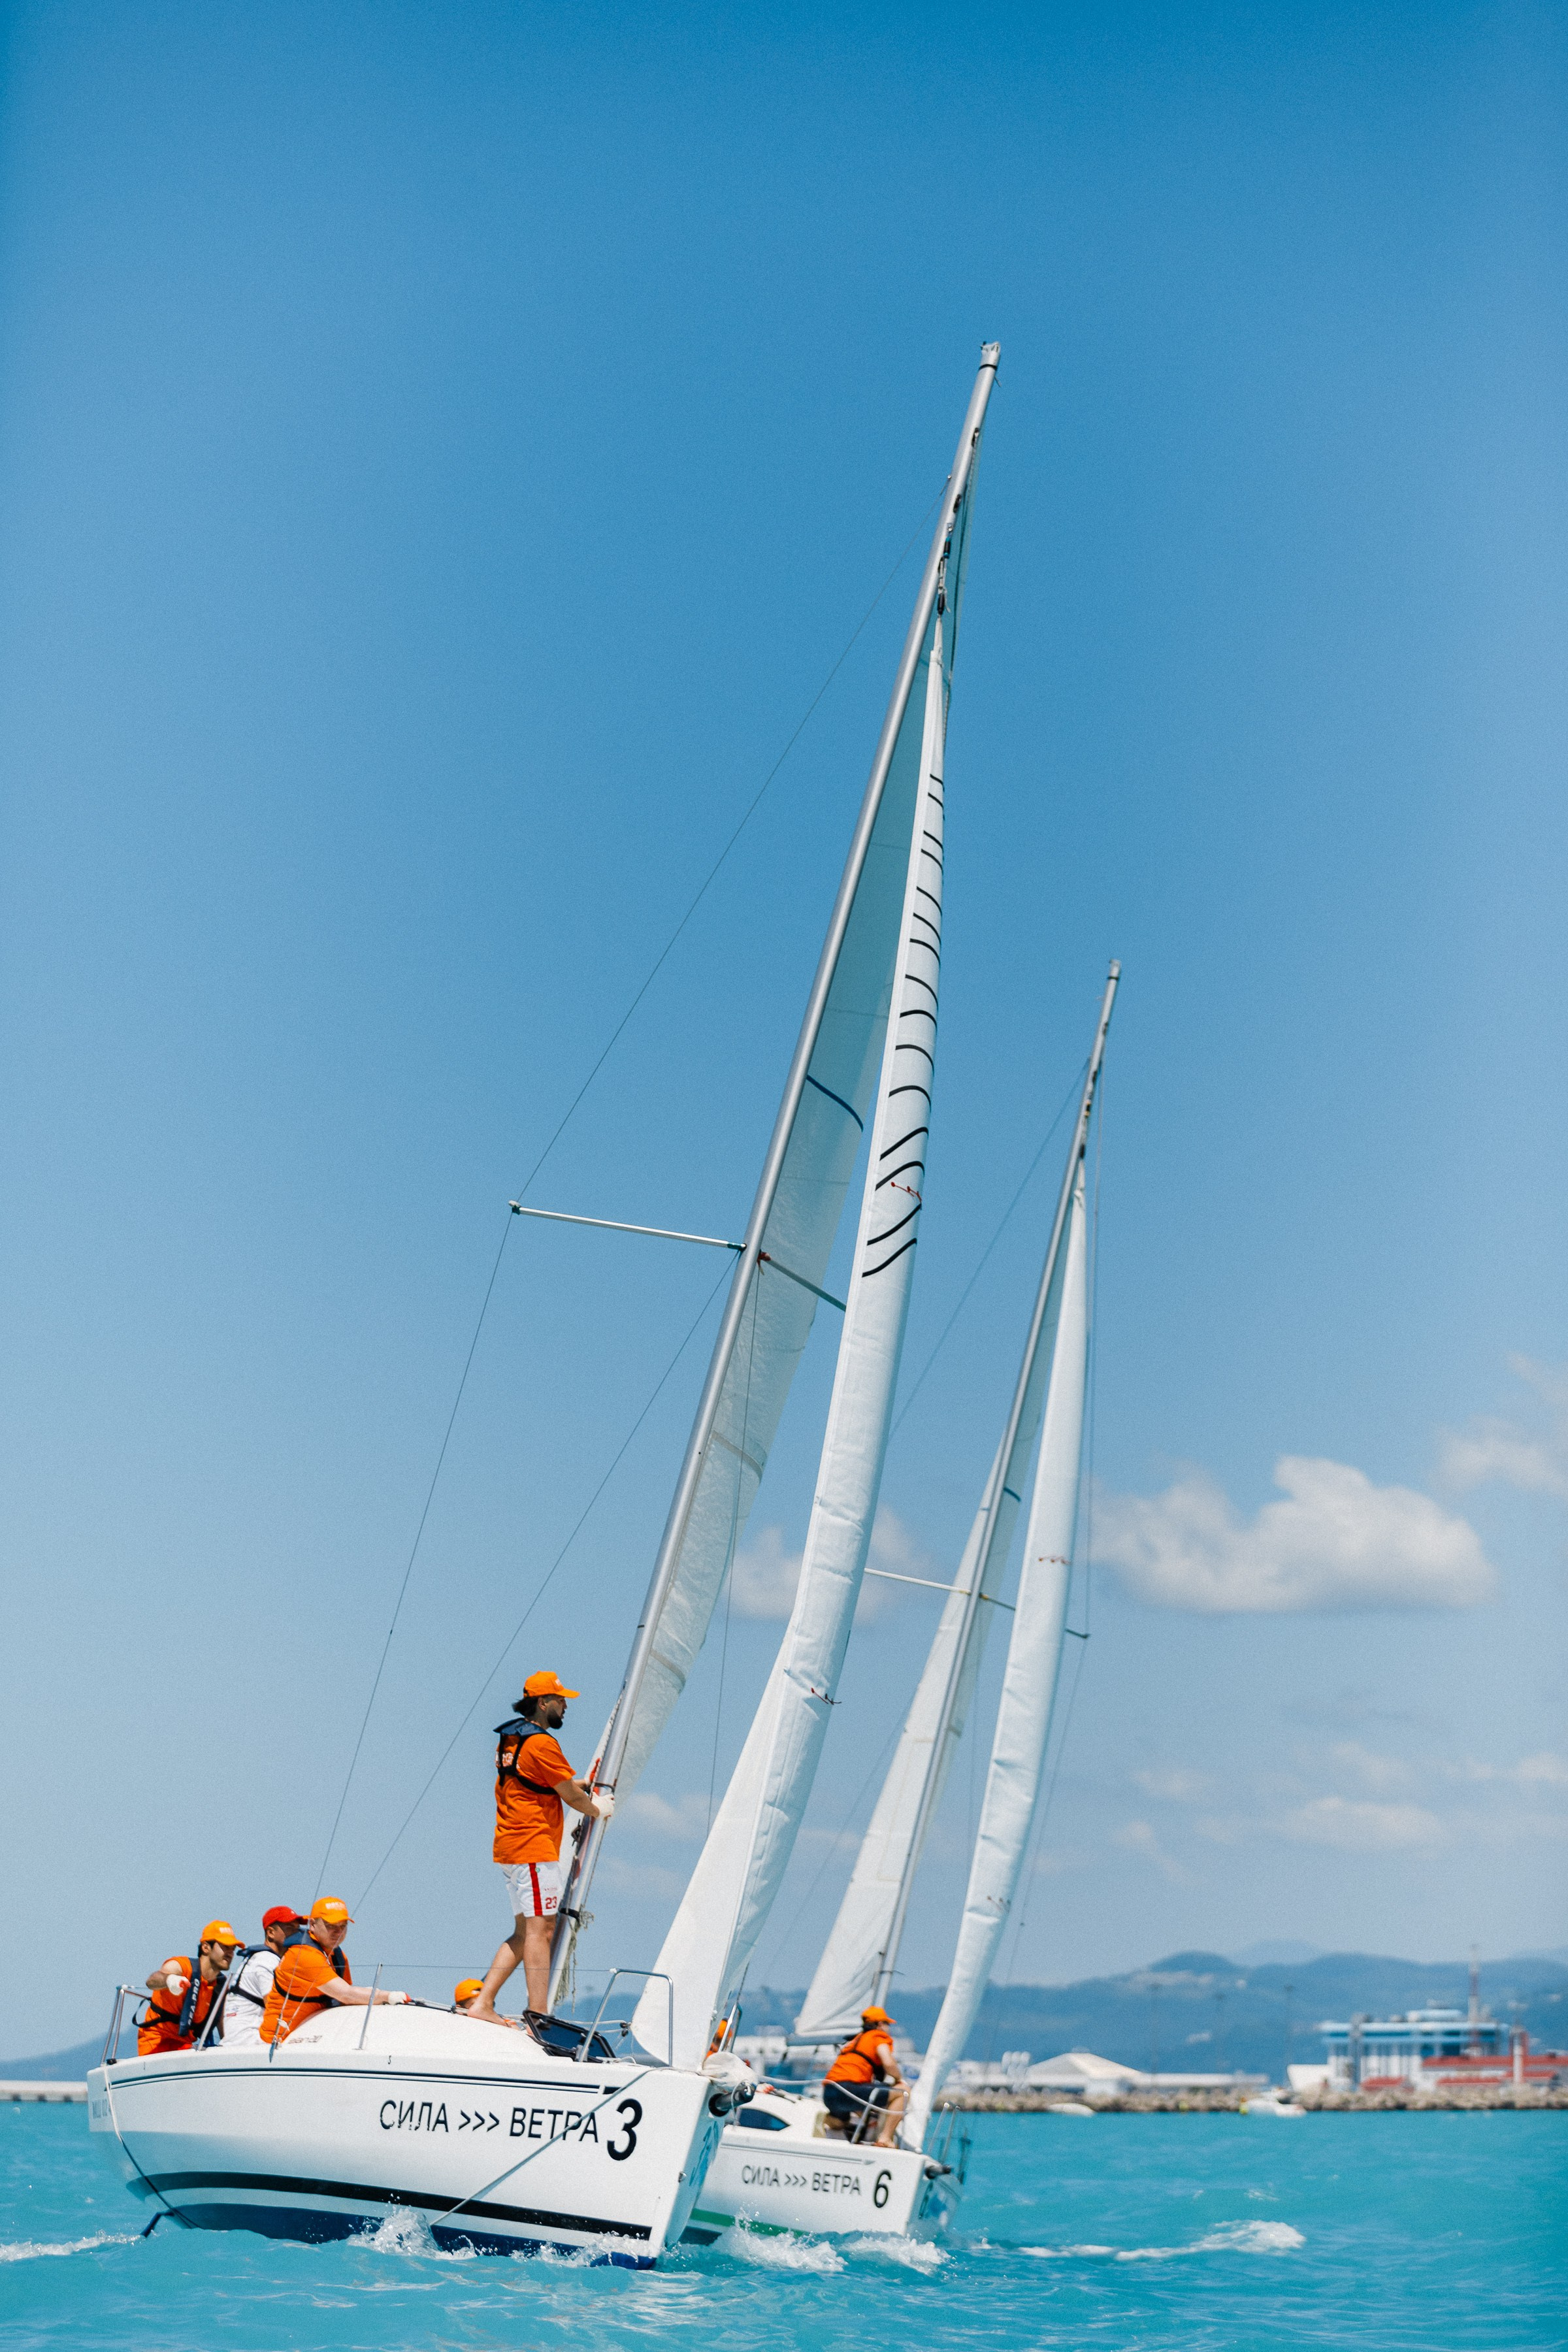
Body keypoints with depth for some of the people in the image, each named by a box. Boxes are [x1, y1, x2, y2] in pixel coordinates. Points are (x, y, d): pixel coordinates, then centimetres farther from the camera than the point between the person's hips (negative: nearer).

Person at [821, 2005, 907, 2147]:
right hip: (849, 2087, -8)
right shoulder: (879, 2036, 7)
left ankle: (826, 2118, 7)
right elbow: (888, 2063, -9)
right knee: (902, 2092, 1)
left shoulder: (856, 2039, 30)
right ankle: (885, 2138, -11)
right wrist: (899, 2080, 11)